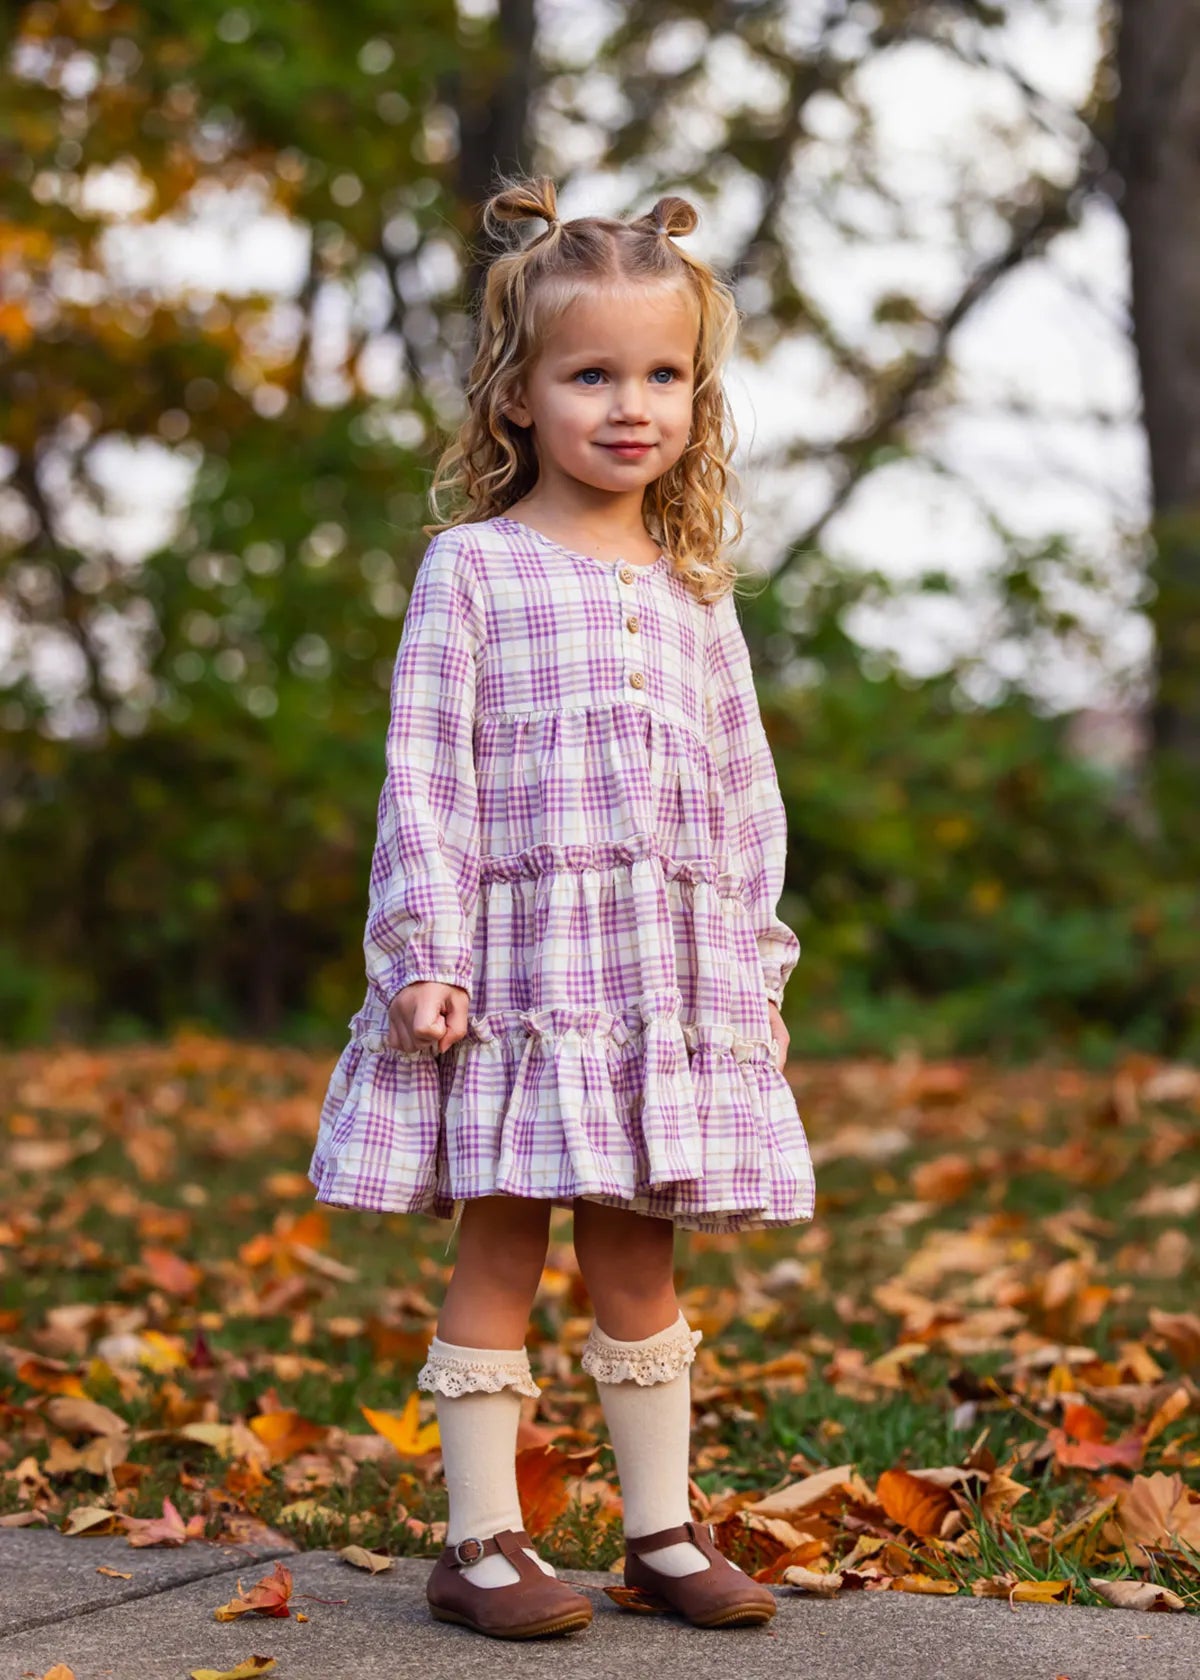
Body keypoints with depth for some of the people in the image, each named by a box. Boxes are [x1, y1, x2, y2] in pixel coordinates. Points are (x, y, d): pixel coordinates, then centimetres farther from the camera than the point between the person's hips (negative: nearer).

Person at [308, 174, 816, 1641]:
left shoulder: (695, 591, 14)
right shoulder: (472, 567, -1)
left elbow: (745, 791, 16)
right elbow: (423, 773, -5)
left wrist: (756, 967, 12)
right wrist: (427, 955, -12)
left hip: (673, 966, 4)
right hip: (521, 951, -4)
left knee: (638, 1256, 11)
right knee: (500, 1247, -1)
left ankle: (663, 1527, 21)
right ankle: (482, 1541, 9)